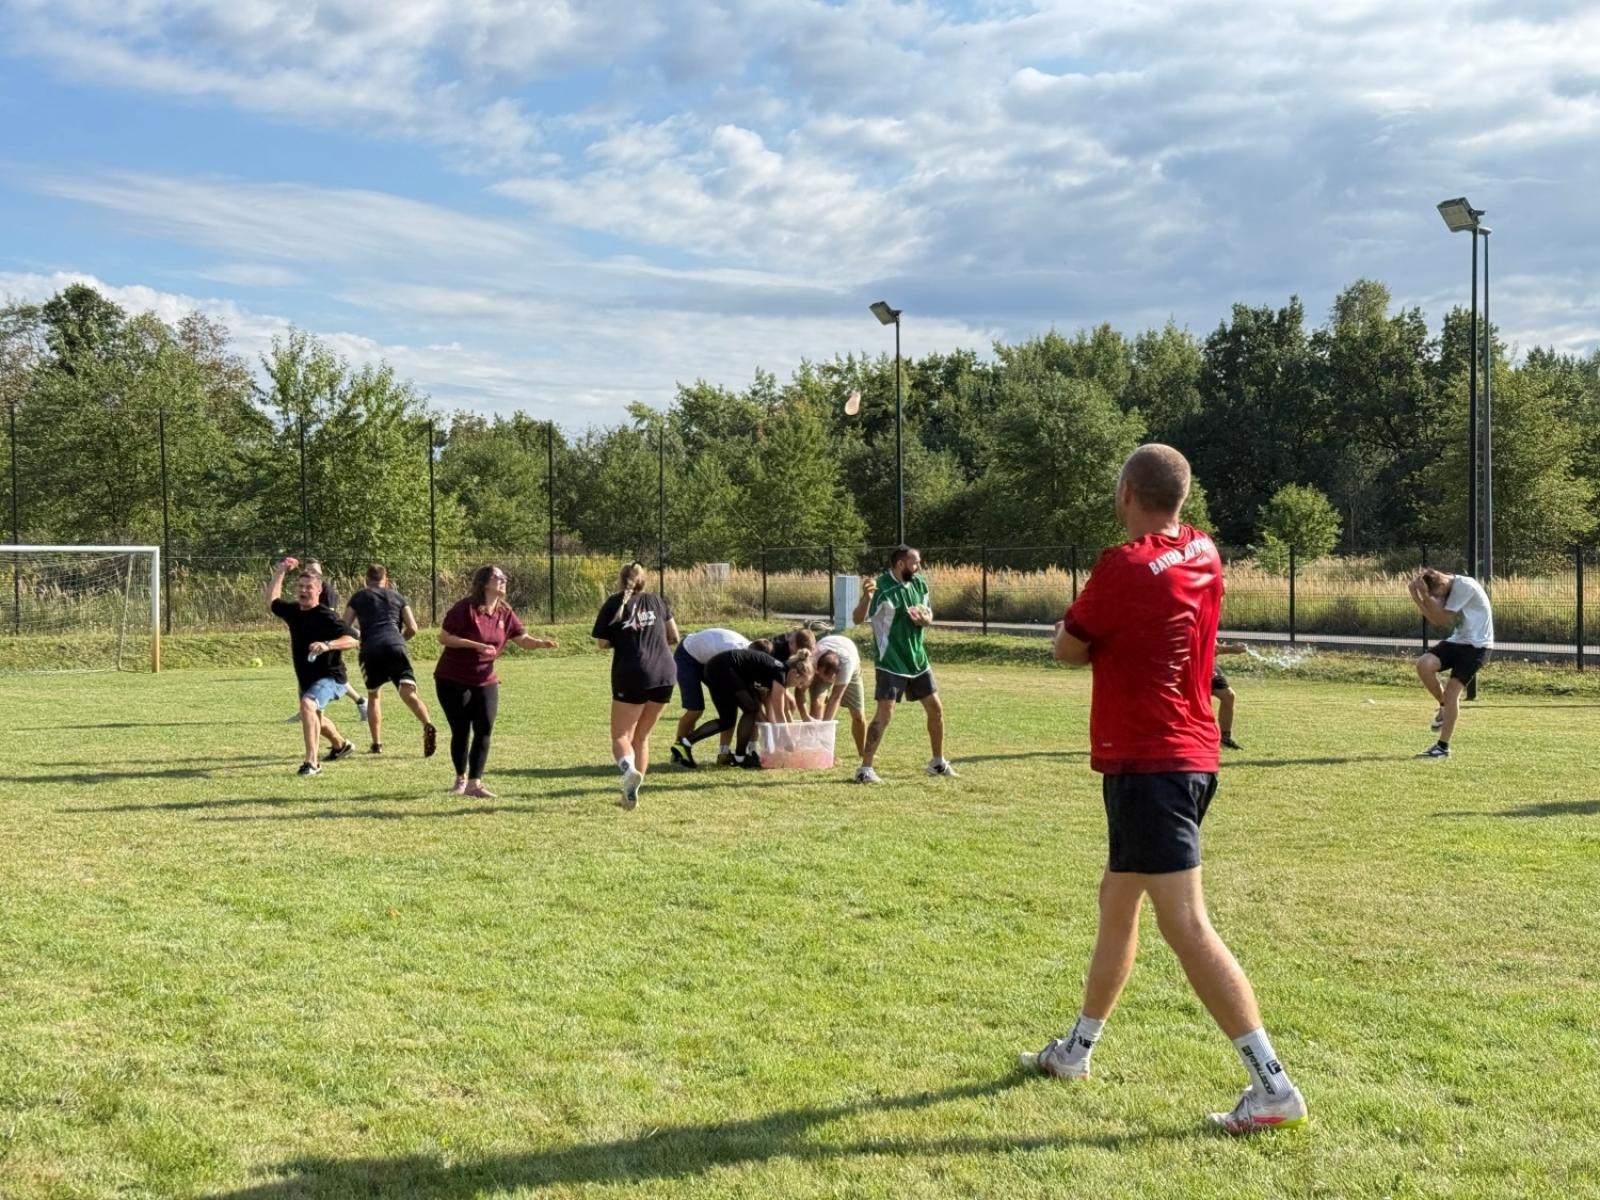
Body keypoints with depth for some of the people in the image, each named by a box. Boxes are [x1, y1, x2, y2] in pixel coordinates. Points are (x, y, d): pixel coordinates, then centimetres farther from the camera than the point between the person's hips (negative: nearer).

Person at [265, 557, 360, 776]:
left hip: (329, 677, -9)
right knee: (313, 717, 30)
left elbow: (352, 639, -31)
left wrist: (327, 645, -47)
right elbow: (271, 602, 21)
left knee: (308, 704, -36)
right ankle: (340, 744, 61)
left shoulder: (325, 616, -21)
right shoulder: (293, 611, 1)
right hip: (306, 678, 9)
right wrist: (279, 573, 14)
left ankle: (311, 762, -39)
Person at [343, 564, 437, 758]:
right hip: (395, 647, 0)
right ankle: (428, 726, -40)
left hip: (370, 649, 0)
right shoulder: (397, 597, 23)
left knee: (373, 695, 21)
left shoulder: (359, 597, 21)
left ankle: (377, 743, 17)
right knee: (409, 693, -14)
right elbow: (412, 629, 15)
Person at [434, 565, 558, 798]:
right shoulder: (465, 608, -15)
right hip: (453, 680, -5)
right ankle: (460, 779, 22)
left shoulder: (504, 613, 2)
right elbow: (443, 637, -17)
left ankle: (475, 783, 0)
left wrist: (542, 643, -19)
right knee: (461, 731, 2)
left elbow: (524, 640, 3)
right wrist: (476, 645, -25)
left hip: (485, 681, 5)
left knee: (484, 730, -5)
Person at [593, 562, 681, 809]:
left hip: (631, 676, -4)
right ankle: (632, 791, 13)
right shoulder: (658, 602, 12)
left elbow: (603, 643, 4)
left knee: (621, 735, 0)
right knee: (642, 735, 17)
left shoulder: (613, 604, 3)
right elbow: (674, 637, 16)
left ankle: (628, 769, -31)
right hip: (665, 674, 4)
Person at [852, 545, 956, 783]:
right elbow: (857, 619, -25)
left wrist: (924, 618, -9)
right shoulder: (882, 587, -18)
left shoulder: (919, 583, 4)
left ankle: (938, 762, 29)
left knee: (936, 709, 13)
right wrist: (866, 597, -44)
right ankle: (865, 768, -7)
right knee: (885, 714, -14)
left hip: (918, 660, 7)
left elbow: (929, 616, 15)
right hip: (891, 663, -7)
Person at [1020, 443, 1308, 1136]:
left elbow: (1066, 650, -4)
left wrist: (1071, 625, 13)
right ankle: (1076, 1050, 35)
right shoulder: (1204, 554, 6)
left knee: (1184, 924, -11)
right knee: (1117, 901, 20)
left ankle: (1273, 1087, -14)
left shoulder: (1123, 568, -18)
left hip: (1148, 766, -10)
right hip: (1188, 757, 10)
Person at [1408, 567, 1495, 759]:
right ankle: (1444, 706, 6)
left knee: (1452, 691, -12)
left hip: (1476, 645, -7)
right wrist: (1416, 596, -11)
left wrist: (1425, 596, -24)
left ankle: (1443, 747, -3)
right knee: (1423, 665, -19)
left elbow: (1443, 618, -19)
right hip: (1457, 640, 7)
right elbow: (1435, 618, -3)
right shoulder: (1445, 590, 6)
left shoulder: (1465, 586, -20)